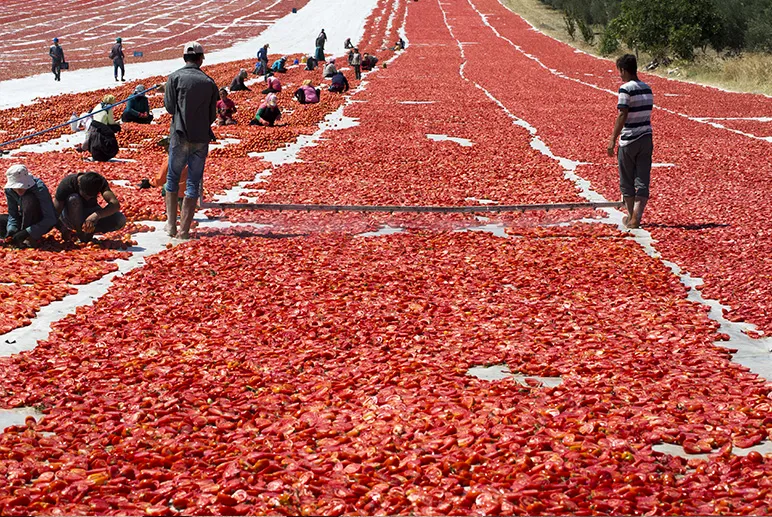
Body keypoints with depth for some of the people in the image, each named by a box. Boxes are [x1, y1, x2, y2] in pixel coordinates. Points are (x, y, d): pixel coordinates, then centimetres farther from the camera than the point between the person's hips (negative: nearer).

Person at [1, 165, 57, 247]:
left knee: (29, 199, -32)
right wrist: (12, 230, -25)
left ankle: (32, 237, -23)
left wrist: (27, 232, -37)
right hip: (27, 220, 5)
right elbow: (12, 214, -4)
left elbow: (50, 219, -31)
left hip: (43, 224, -5)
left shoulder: (39, 188, -28)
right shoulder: (9, 190, -12)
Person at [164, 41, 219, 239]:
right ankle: (184, 229, 4)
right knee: (194, 183, 6)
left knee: (173, 179, 14)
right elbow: (213, 115, 6)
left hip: (180, 136, -1)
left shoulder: (175, 77, -3)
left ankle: (171, 225, 9)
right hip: (202, 139, 1)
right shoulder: (209, 82, 2)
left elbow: (169, 106, -3)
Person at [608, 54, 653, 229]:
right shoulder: (647, 88, 9)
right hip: (646, 139, 6)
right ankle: (636, 217, -7)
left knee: (627, 182, 9)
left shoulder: (626, 89, -12)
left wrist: (613, 139, -14)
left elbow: (622, 116, -17)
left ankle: (631, 217, 19)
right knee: (642, 181, 3)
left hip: (628, 142, -6)